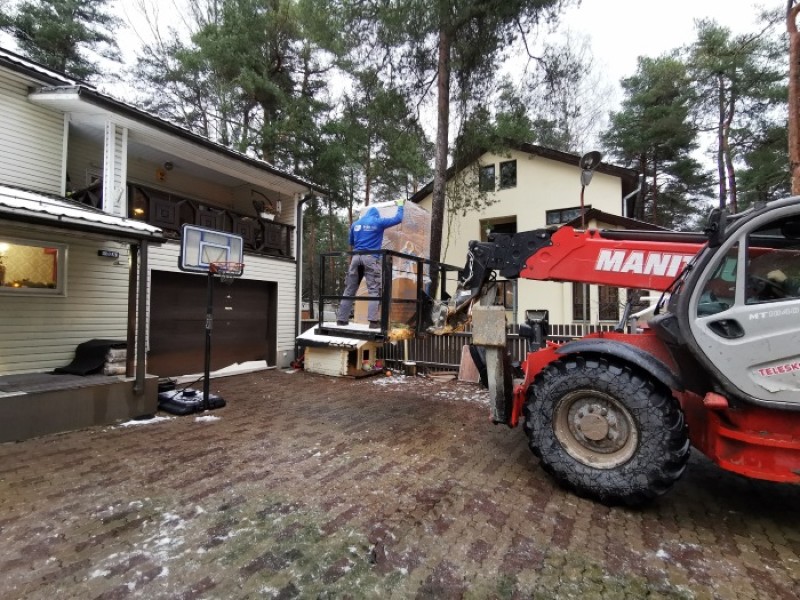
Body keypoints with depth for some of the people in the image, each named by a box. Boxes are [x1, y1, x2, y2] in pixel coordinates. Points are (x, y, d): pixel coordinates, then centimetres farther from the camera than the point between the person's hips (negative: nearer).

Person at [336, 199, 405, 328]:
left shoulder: (355, 224, 19)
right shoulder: (378, 222, 6)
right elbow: (398, 219, 13)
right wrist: (400, 205, 29)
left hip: (356, 257, 4)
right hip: (371, 258, -4)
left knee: (350, 289, 7)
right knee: (374, 290, -6)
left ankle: (341, 319, 8)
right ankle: (373, 321, -17)